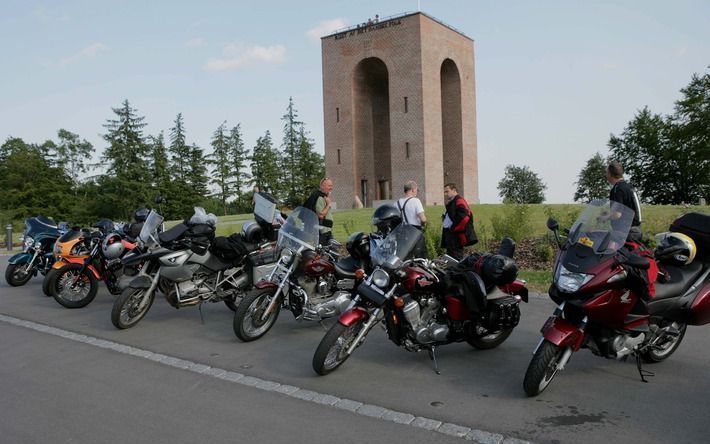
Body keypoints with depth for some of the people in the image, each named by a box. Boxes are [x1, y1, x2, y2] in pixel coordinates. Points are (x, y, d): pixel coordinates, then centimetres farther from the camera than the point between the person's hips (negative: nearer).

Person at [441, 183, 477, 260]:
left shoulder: (459, 202, -12)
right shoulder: (451, 203, 19)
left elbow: (464, 218, -24)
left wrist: (453, 228, -17)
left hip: (456, 235, -10)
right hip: (450, 235, 10)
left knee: (456, 258, -10)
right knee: (450, 256, 14)